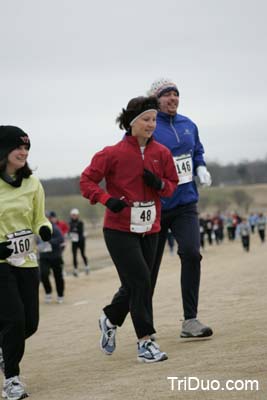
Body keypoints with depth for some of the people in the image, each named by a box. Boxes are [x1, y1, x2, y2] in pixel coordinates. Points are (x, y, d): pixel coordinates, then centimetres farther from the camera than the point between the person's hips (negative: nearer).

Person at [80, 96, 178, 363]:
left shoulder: (161, 153, 3)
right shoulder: (113, 153, -10)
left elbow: (172, 183, 13)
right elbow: (87, 180, -5)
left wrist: (160, 184, -10)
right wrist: (107, 199, -21)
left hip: (149, 230, 5)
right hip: (120, 231, -5)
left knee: (134, 285, 12)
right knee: (140, 281, -12)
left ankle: (110, 320, 40)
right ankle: (145, 342, -5)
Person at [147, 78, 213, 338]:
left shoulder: (188, 125, 9)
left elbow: (197, 151, 23)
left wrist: (201, 168, 3)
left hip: (185, 203, 4)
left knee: (191, 253, -15)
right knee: (149, 265, 6)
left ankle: (190, 321, -10)